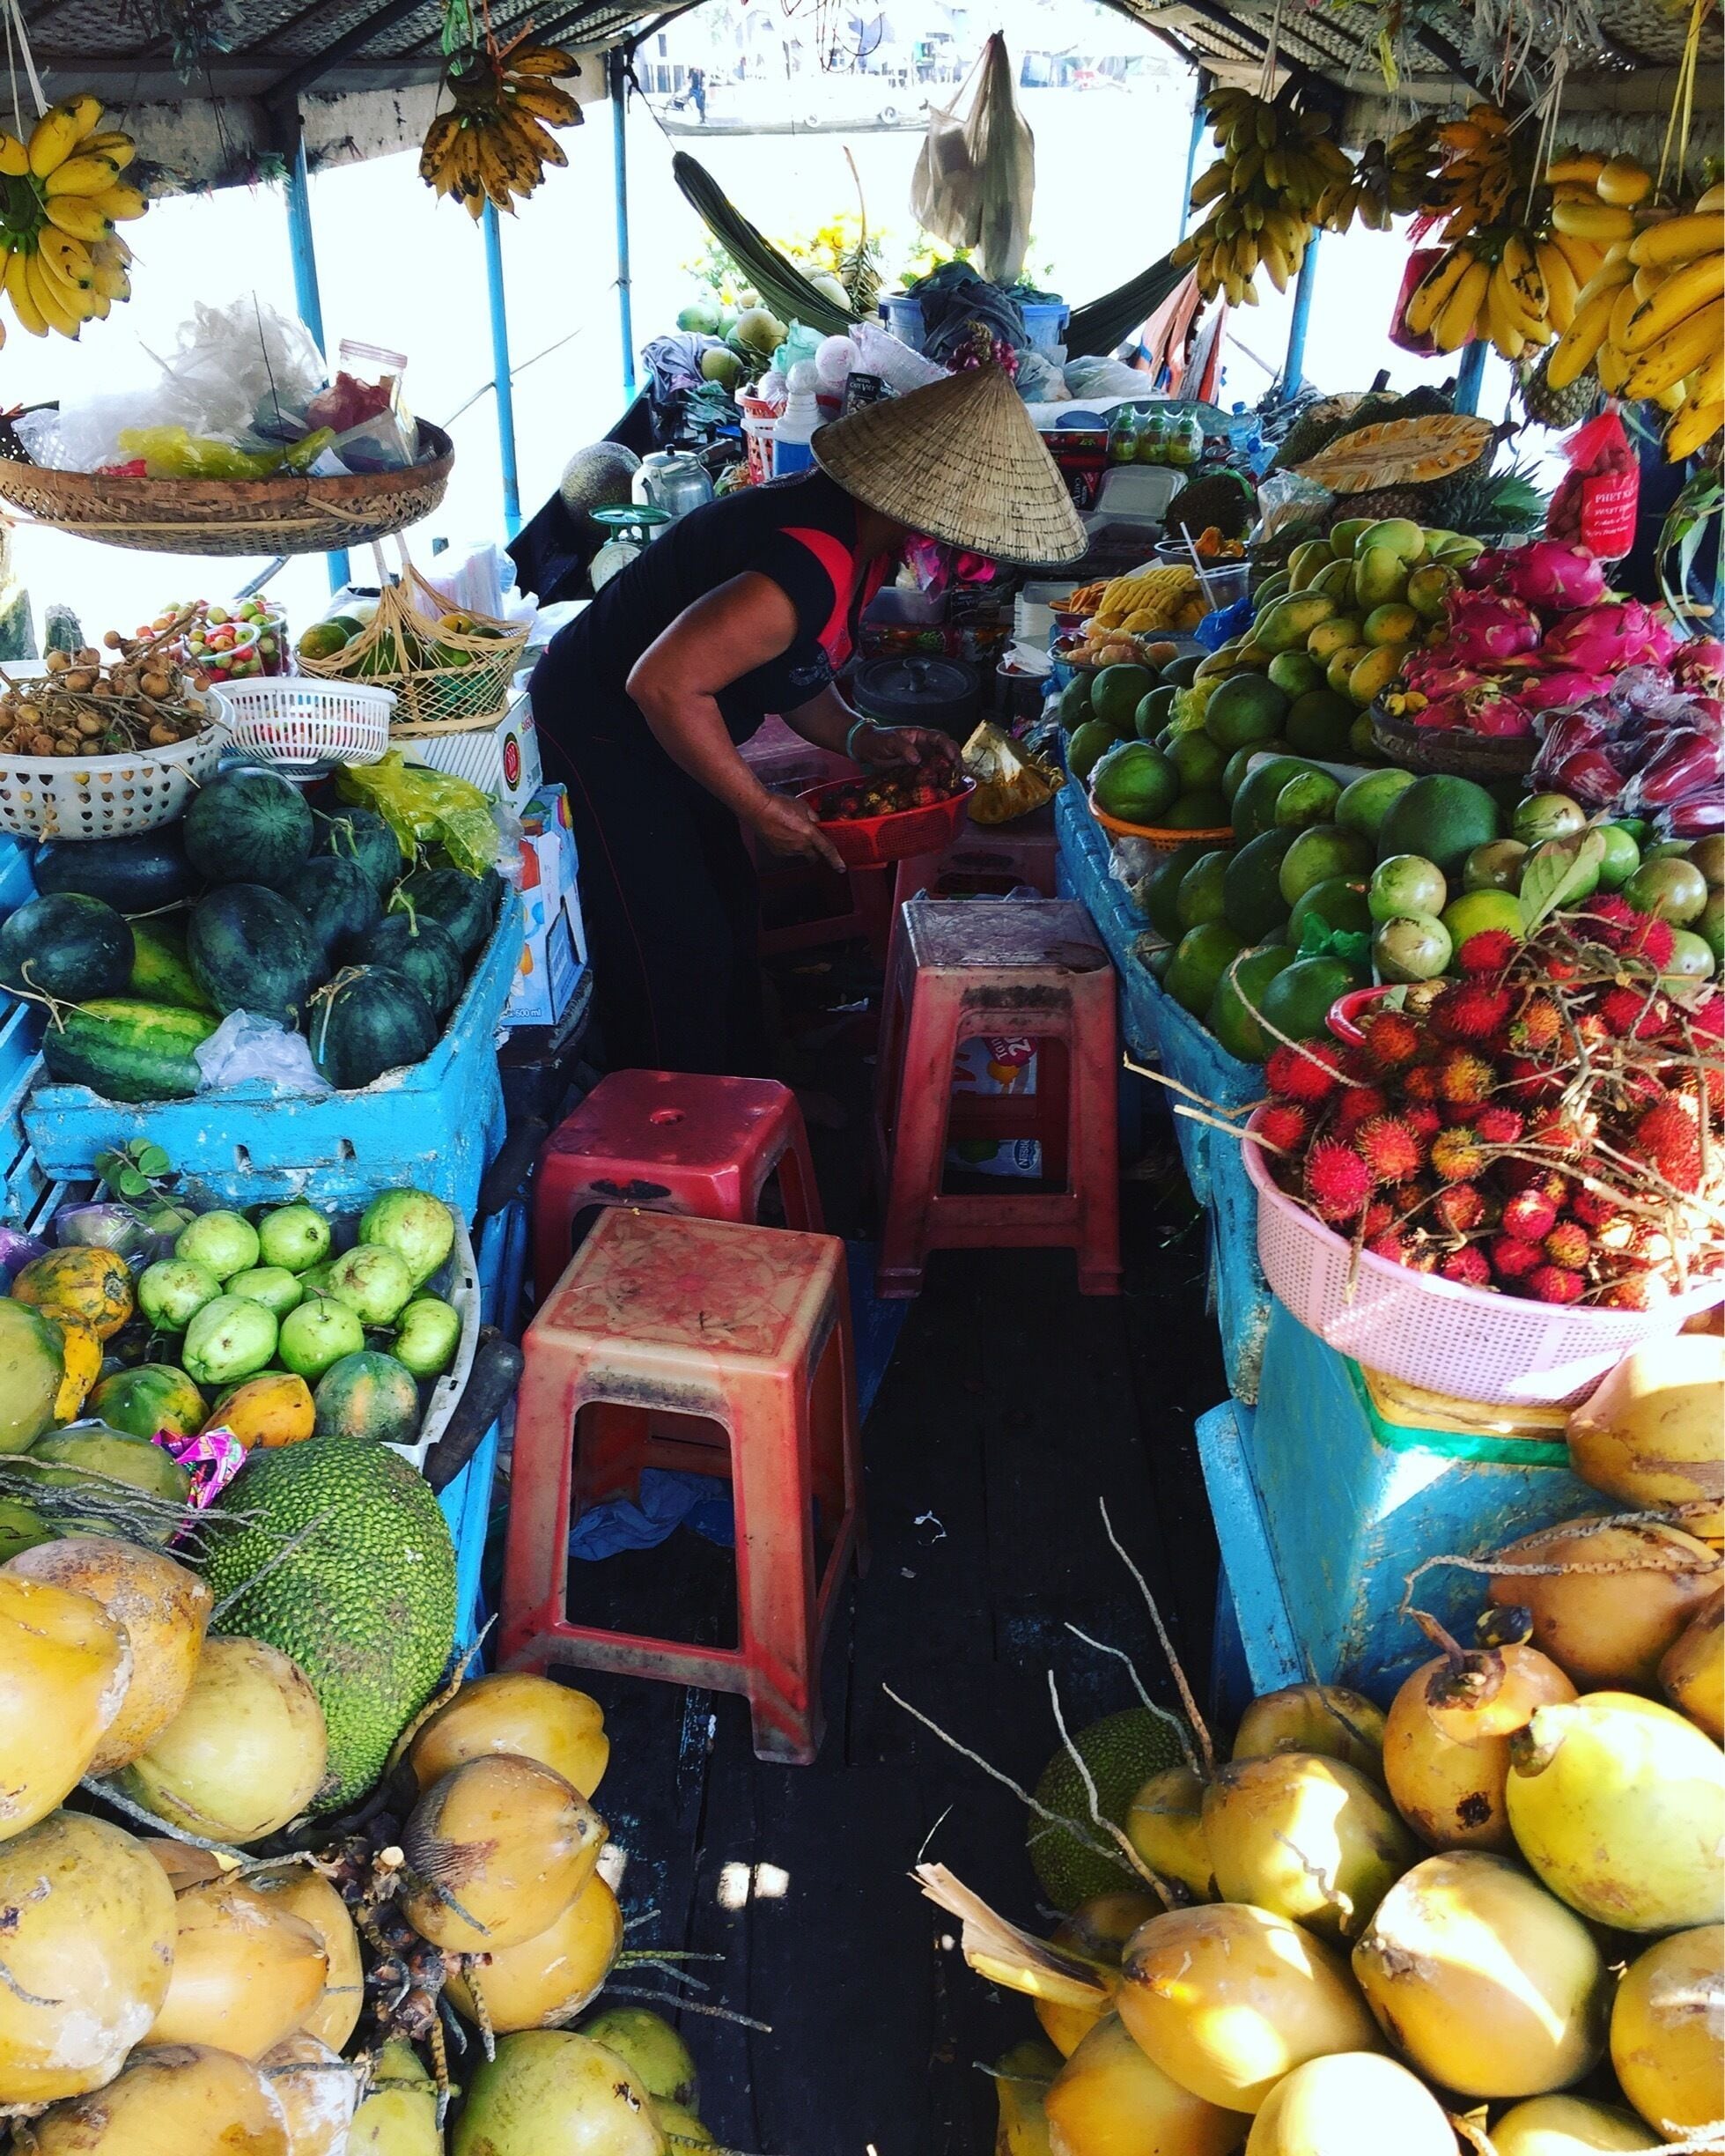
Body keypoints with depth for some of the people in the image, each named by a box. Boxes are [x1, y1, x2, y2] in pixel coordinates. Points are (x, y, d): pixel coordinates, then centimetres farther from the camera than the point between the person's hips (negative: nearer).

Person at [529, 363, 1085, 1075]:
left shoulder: (861, 536, -1)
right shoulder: (814, 565, -33)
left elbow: (795, 671, 11)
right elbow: (663, 683, -36)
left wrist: (862, 739, -7)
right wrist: (761, 809, -26)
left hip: (657, 731, 10)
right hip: (594, 735, -10)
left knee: (730, 917, 16)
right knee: (681, 956, -7)